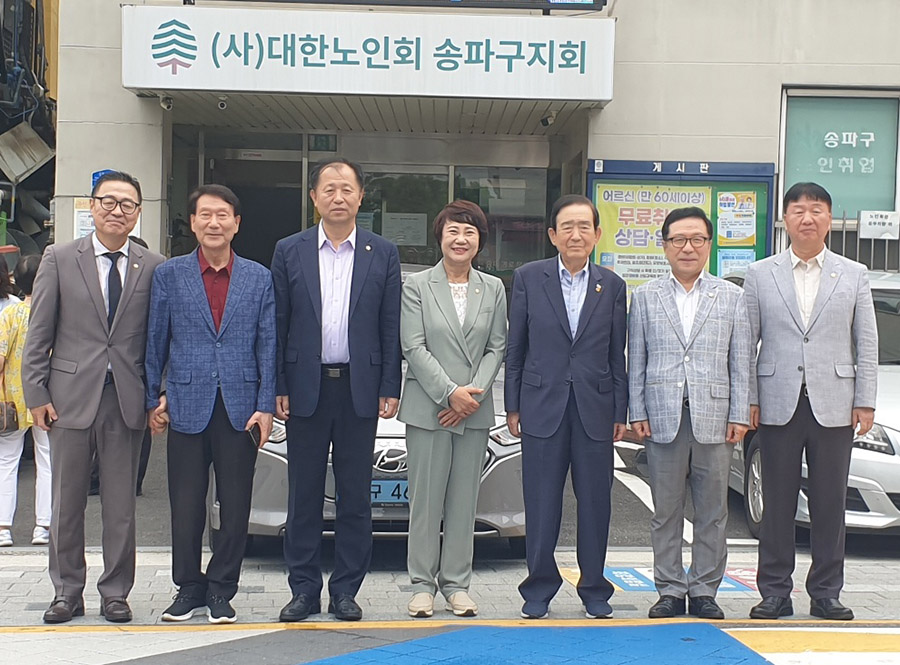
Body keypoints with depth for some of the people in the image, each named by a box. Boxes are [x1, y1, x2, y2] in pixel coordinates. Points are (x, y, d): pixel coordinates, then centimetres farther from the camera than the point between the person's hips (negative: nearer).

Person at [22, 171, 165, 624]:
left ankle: (115, 593, 18)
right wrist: (37, 394, -3)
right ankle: (67, 592, 20)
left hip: (127, 400, 0)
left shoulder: (153, 267, 5)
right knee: (67, 502, 8)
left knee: (121, 505, 6)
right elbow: (39, 333, 3)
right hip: (71, 396, 0)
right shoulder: (59, 259, 5)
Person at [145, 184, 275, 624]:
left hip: (241, 408, 1)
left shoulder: (259, 279, 7)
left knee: (235, 506, 3)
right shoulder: (168, 275, 5)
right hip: (187, 406, 0)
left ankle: (220, 589, 16)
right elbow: (155, 341, 6)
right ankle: (188, 588, 19)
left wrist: (265, 406, -2)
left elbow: (268, 345, 4)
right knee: (186, 506, 5)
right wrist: (152, 399, 2)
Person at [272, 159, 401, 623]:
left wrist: (389, 389, -1)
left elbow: (391, 328, 4)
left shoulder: (383, 254, 5)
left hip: (360, 388, 0)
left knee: (355, 496, 5)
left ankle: (345, 590, 15)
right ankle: (304, 589, 15)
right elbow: (277, 324, 4)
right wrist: (277, 388, -2)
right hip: (306, 388, 0)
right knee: (304, 495, 5)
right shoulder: (289, 252, 5)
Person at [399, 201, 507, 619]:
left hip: (475, 411, 3)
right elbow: (414, 347, -6)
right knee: (425, 498, 1)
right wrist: (450, 393, -14)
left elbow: (496, 348, 6)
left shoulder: (494, 289, 9)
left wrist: (474, 394, -7)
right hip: (428, 408, -2)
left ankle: (456, 583, 15)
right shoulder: (416, 286, 0)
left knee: (464, 500, 6)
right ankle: (422, 583, 11)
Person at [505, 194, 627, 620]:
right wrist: (513, 406, 1)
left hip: (595, 408, 1)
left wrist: (621, 412, 4)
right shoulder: (528, 278, 3)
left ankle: (594, 589, 19)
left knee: (595, 503, 6)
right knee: (541, 504, 4)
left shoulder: (612, 286, 6)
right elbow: (515, 347, 4)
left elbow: (618, 355, 7)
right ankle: (539, 588, 17)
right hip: (543, 405, -1)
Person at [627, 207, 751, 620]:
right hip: (663, 418, 0)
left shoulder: (731, 297, 10)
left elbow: (741, 363, 7)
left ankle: (704, 590, 14)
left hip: (714, 418, 0)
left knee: (712, 512, 4)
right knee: (666, 511, 5)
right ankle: (670, 590, 14)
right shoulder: (645, 297, 10)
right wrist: (637, 413, 0)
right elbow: (636, 361, 7)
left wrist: (739, 415, 0)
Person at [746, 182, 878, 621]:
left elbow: (867, 346, 7)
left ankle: (825, 594, 15)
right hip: (778, 406, 0)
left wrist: (865, 402, 0)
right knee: (777, 504, 5)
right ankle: (775, 593, 13)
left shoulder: (854, 276, 8)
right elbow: (745, 344, 5)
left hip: (834, 407, 1)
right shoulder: (760, 275, 6)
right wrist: (748, 400, -2)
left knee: (830, 505, 5)